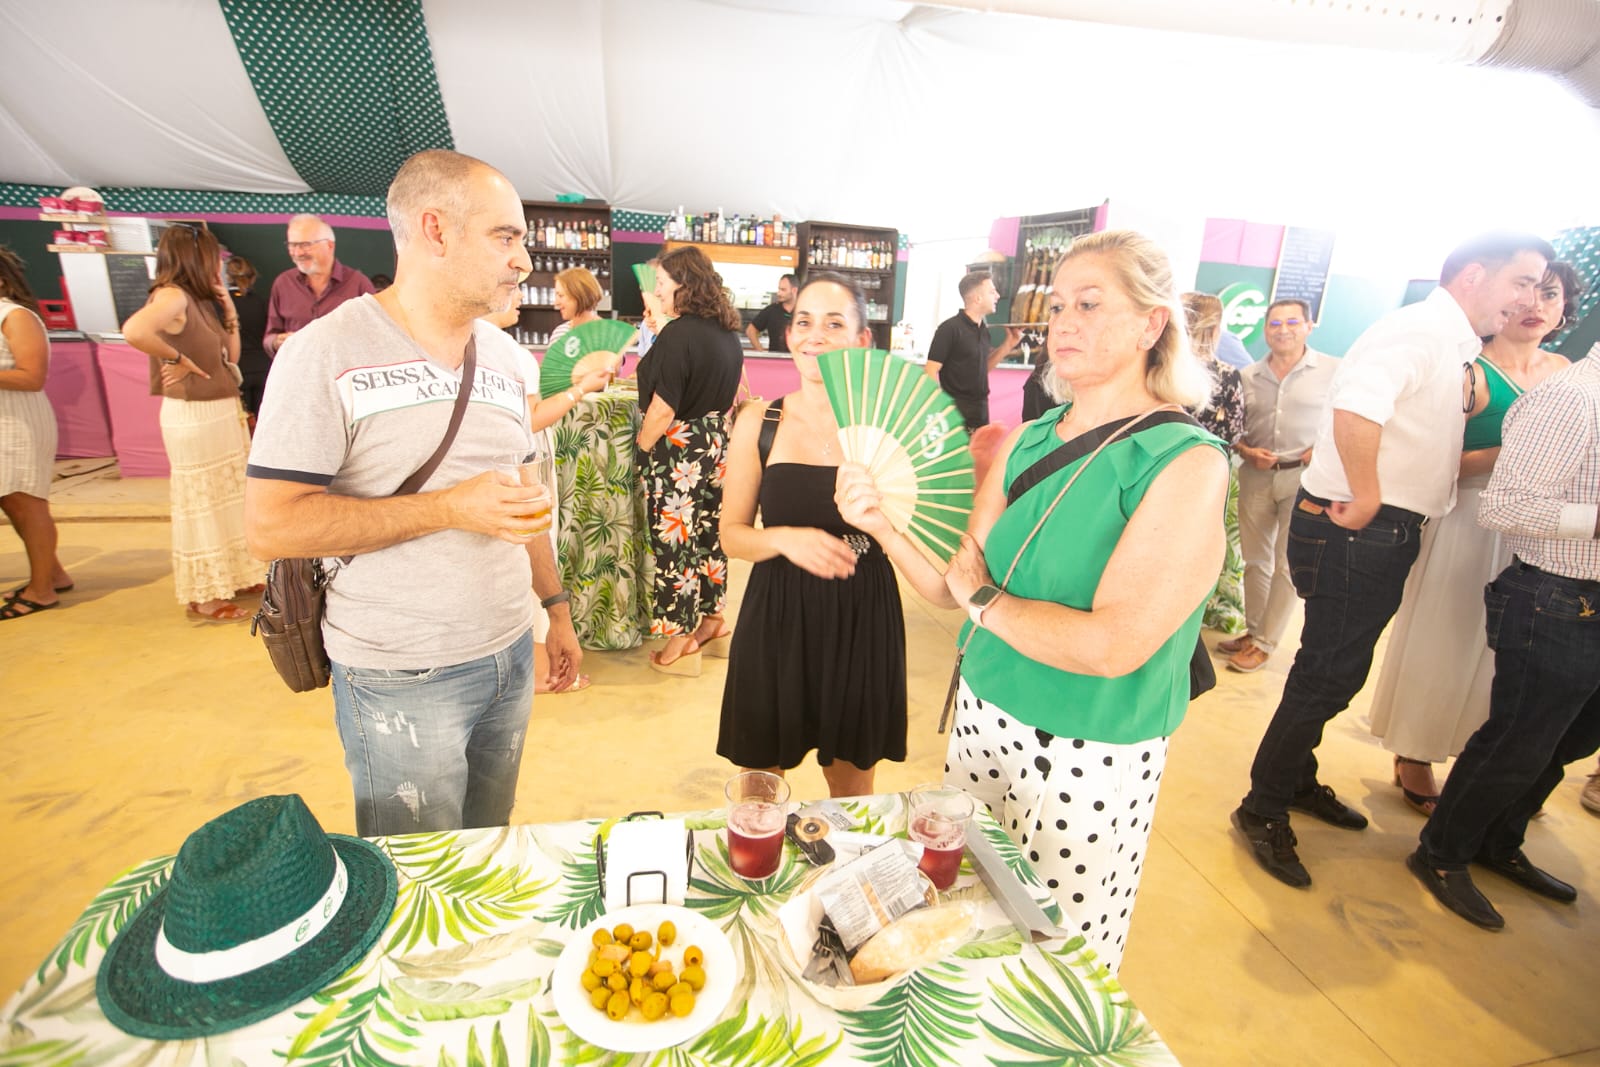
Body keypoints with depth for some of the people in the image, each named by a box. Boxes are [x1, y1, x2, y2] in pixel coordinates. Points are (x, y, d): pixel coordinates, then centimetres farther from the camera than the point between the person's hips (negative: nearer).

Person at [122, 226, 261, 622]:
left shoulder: (202, 300, 10)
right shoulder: (173, 296, -15)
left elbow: (231, 356, 12)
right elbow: (134, 331, -35)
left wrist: (228, 308, 6)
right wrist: (176, 358, -19)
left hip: (224, 411, 9)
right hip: (194, 415, -9)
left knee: (227, 496, 18)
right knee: (202, 501, 1)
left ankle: (229, 577, 33)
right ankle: (203, 595, 14)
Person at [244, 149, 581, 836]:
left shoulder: (503, 353, 7)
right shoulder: (328, 353, -12)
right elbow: (271, 525, -15)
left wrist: (557, 609, 14)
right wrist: (448, 508, -21)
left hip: (509, 655, 5)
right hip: (402, 679, -5)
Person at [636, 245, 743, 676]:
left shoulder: (678, 334, -19)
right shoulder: (729, 333, 7)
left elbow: (662, 409, -21)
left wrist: (642, 449, -8)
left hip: (677, 453, -8)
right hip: (717, 446, 8)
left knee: (675, 542, 3)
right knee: (709, 534, 18)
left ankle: (679, 644, 14)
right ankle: (713, 621, 32)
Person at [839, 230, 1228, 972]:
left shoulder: (1187, 463, -17)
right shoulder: (1025, 443, 1)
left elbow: (1112, 646, -25)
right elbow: (954, 586, 2)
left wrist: (984, 597, -14)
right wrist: (884, 523, -13)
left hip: (1087, 761, -5)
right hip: (982, 718, 6)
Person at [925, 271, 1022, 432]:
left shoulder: (983, 329, 11)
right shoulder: (950, 328, -12)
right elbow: (931, 371, -14)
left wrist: (1008, 345, 9)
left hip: (980, 410, 8)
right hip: (955, 412, -8)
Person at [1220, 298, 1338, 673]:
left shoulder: (1333, 370, -3)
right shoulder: (1248, 376, 7)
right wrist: (1247, 452, -7)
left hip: (1305, 477, -3)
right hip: (1256, 475, 4)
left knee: (1287, 563, 1)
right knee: (1255, 559, 11)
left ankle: (1265, 643, 10)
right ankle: (1253, 630, 25)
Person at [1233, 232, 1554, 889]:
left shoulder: (1448, 346, 18)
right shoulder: (1418, 329, -15)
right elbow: (1356, 404, -36)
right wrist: (1367, 499, -27)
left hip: (1383, 536, 10)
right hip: (1355, 534, -10)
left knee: (1333, 671, 19)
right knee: (1328, 676, -4)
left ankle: (1297, 781, 36)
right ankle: (1263, 811, 10)